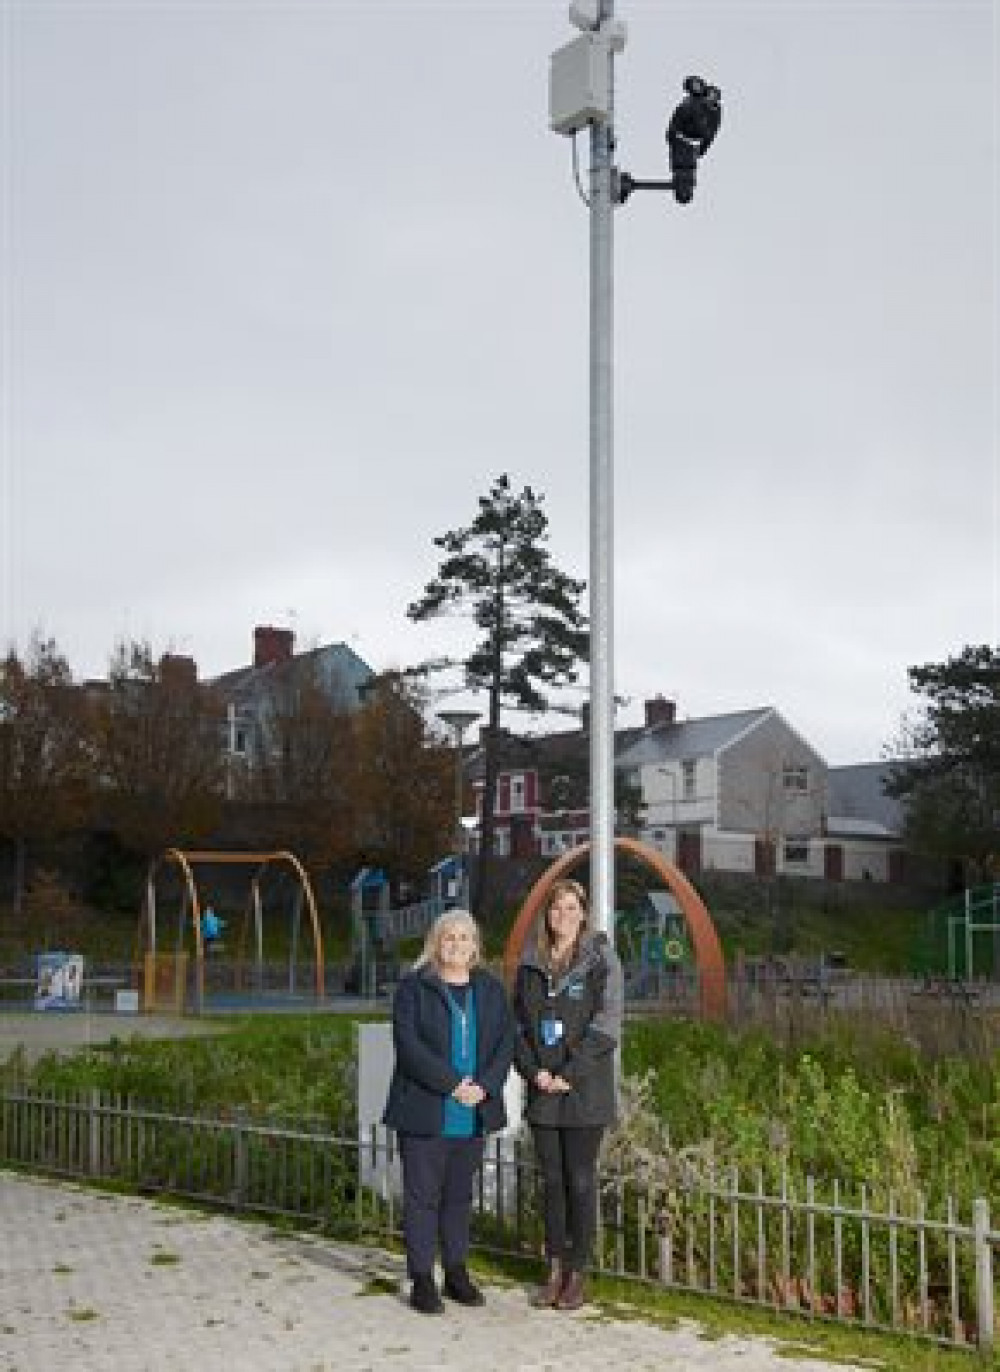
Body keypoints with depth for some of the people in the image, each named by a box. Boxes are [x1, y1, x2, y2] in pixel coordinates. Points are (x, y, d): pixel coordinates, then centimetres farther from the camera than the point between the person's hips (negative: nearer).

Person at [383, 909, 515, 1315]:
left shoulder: (490, 989, 10)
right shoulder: (413, 987, -3)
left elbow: (505, 1044, 5)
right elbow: (408, 1045, -12)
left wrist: (484, 1086, -10)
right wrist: (452, 1084, -17)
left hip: (473, 1114, 4)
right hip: (424, 1113, -4)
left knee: (460, 1194, 13)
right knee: (422, 1194, 0)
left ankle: (456, 1273, 22)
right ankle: (421, 1279, 7)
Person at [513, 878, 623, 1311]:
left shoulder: (601, 959, -4)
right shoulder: (531, 964, 9)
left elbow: (606, 1025, -10)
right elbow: (517, 1022, 9)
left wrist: (570, 1075, -14)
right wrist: (533, 1070, -6)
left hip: (585, 1091, -4)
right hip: (543, 1090, 4)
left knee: (580, 1180, 2)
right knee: (551, 1180, 10)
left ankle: (578, 1274, 12)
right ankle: (555, 1270, 19)